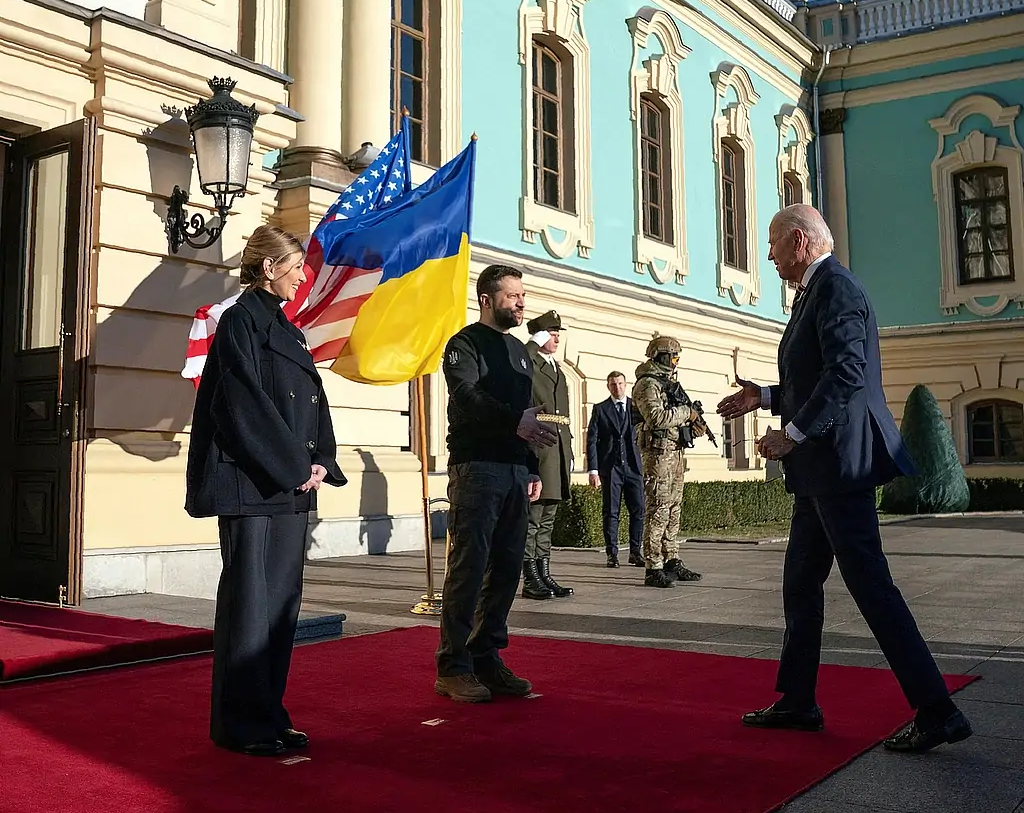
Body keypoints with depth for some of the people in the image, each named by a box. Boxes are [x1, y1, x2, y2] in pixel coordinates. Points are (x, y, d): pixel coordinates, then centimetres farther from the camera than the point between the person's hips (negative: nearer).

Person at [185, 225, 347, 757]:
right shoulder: (241, 320, -6)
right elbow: (246, 403, -15)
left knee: (283, 599, 9)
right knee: (250, 597, -4)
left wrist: (320, 463, 2)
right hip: (251, 484, -8)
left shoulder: (288, 331, 19)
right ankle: (242, 724, 5)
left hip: (292, 485, 9)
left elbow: (313, 403, 16)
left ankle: (269, 713, 18)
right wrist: (296, 466, -13)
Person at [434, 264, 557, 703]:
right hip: (476, 468, -7)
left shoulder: (519, 350, 23)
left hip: (514, 472, 7)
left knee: (507, 568, 5)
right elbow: (467, 396, -17)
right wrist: (514, 422, -29)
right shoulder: (466, 343, 0)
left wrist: (532, 469, 17)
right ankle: (453, 668, -1)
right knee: (469, 567, -8)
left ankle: (486, 658, 13)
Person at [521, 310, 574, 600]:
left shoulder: (558, 370, 24)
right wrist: (535, 343, -16)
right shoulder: (527, 363, -1)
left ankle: (544, 576, 17)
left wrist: (568, 453, 21)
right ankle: (531, 580, -2)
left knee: (547, 518, 12)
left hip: (559, 451, 9)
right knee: (532, 517, -6)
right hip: (537, 448, -9)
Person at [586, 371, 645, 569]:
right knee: (610, 512, 0)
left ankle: (635, 552, 10)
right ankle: (612, 554, 8)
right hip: (610, 467, -1)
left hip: (633, 466, 1)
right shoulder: (600, 409, 6)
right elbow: (591, 440, 2)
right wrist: (593, 470, -6)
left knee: (638, 510, -2)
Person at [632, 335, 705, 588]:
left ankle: (672, 562, 19)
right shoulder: (647, 384, -9)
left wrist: (693, 422, 6)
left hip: (675, 451, 10)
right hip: (658, 450, -10)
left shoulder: (670, 382, 20)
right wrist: (686, 412, -13)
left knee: (674, 509, 12)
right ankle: (653, 569, -9)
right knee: (658, 510, -10)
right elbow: (656, 417, -23)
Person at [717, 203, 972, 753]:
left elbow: (846, 373, -24)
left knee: (870, 585, -7)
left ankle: (936, 712, 1)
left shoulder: (835, 287, -13)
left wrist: (794, 433, -22)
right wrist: (766, 397, 16)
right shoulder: (817, 291, 19)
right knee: (800, 583, 14)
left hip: (839, 463, -11)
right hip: (821, 469, 11)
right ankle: (797, 702, 24)